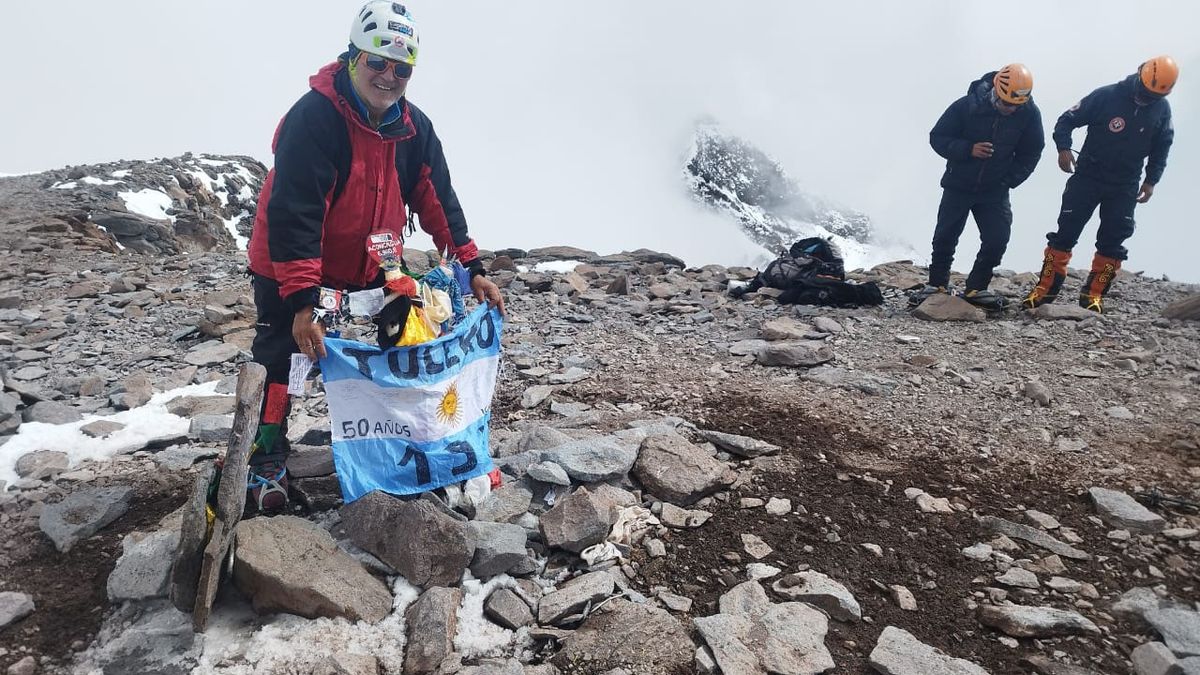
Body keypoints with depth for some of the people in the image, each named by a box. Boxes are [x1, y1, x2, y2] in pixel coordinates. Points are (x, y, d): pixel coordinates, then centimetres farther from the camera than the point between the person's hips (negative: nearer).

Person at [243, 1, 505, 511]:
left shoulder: (415, 128, -7)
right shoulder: (313, 117, -27)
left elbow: (438, 202, -2)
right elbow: (292, 213, -32)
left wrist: (472, 269, -9)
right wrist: (301, 302, -37)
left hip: (368, 269, 6)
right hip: (287, 271, -5)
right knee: (280, 356, 2)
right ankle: (268, 458, 20)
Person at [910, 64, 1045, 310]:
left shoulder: (1030, 114, -11)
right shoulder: (966, 106, -18)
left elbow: (1031, 153, 2)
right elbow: (937, 137, -12)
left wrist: (1009, 180, -8)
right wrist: (968, 149, -26)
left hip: (995, 190, 2)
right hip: (959, 186, -1)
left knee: (997, 239, -7)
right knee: (945, 236, 0)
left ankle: (976, 288, 7)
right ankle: (937, 285, 15)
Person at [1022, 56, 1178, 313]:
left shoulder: (1162, 109, -1)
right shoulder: (1106, 97, -14)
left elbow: (1162, 147, 12)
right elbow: (1067, 120, -8)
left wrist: (1151, 180, 6)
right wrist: (1064, 148, -24)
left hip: (1125, 187, 3)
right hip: (1087, 177, -3)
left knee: (1113, 241, 1)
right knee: (1066, 232, -6)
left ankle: (1094, 294, 9)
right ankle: (1046, 288, -2)